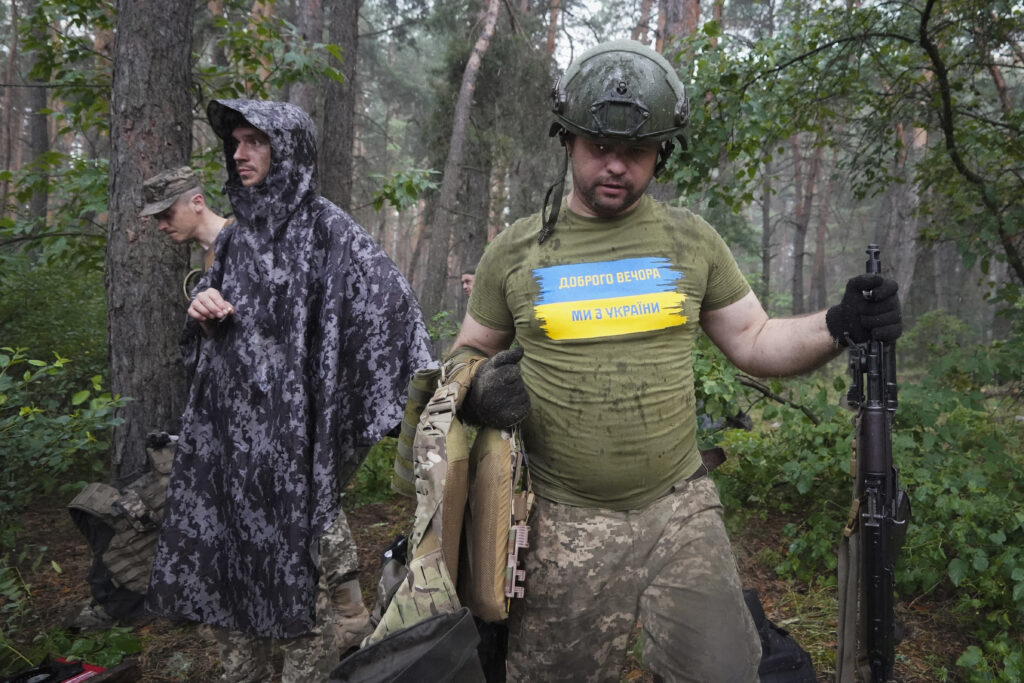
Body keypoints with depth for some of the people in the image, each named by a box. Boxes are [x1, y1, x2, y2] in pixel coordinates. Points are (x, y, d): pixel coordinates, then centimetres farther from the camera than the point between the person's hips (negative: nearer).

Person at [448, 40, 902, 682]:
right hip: (567, 524, 0)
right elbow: (468, 352, 10)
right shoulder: (516, 250, 1)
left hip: (681, 508, 1)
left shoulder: (691, 239, 4)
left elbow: (754, 340, 9)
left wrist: (838, 327, -9)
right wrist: (478, 386, -12)